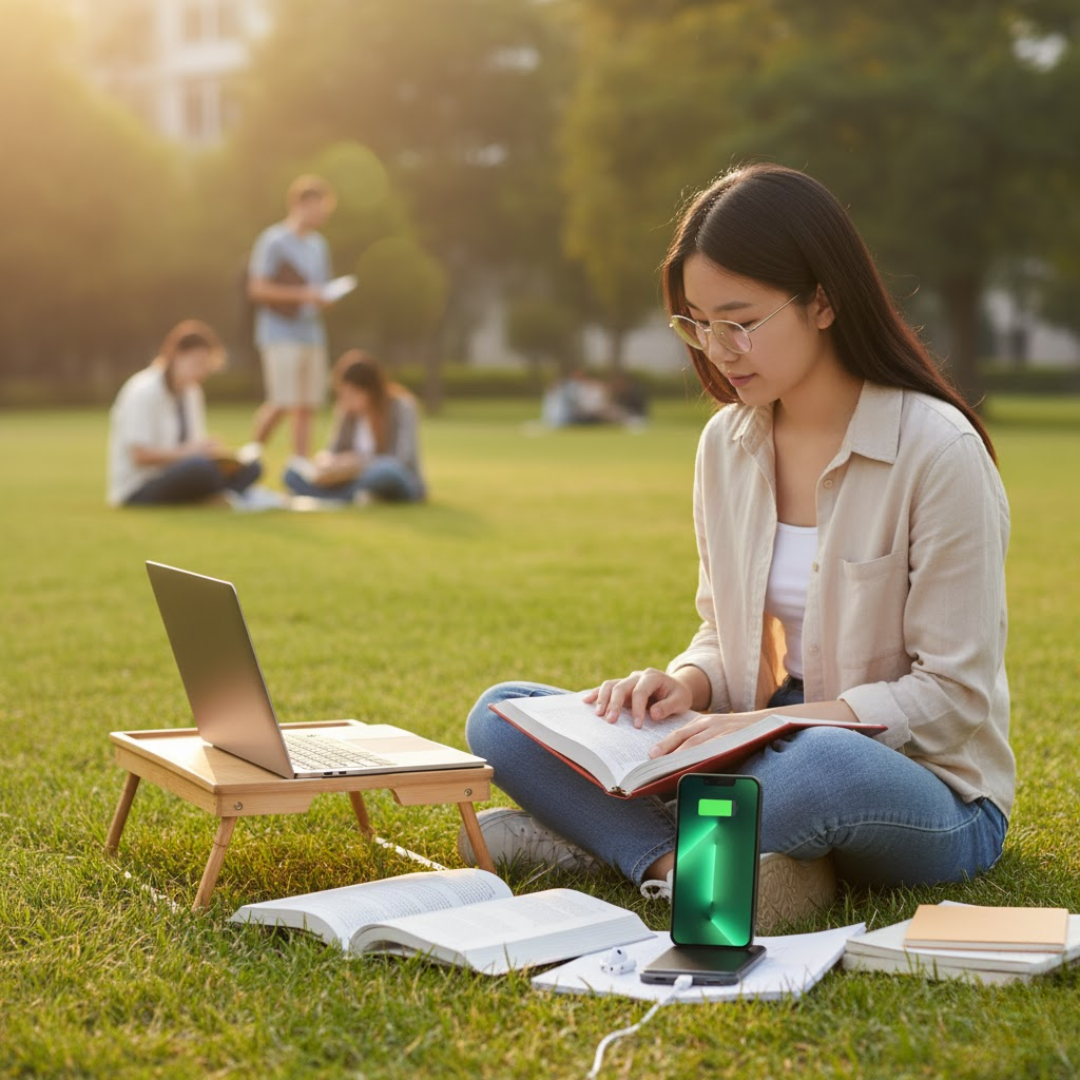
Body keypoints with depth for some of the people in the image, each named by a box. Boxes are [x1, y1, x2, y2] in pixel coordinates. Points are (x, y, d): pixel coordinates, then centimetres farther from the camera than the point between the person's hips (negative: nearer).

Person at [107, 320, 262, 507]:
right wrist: (187, 451, -24)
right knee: (201, 466, -37)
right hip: (137, 492, -9)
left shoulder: (191, 390, 11)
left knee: (250, 467, -6)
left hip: (169, 480, 9)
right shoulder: (144, 392, -14)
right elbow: (139, 456, -21)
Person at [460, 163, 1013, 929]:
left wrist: (772, 721, -24)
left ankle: (611, 836, -18)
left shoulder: (937, 449, -15)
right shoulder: (727, 443, 4)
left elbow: (953, 696, -14)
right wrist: (685, 685, -10)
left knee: (825, 765, -43)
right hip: (778, 757, 6)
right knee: (502, 716, -7)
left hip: (926, 791, -6)